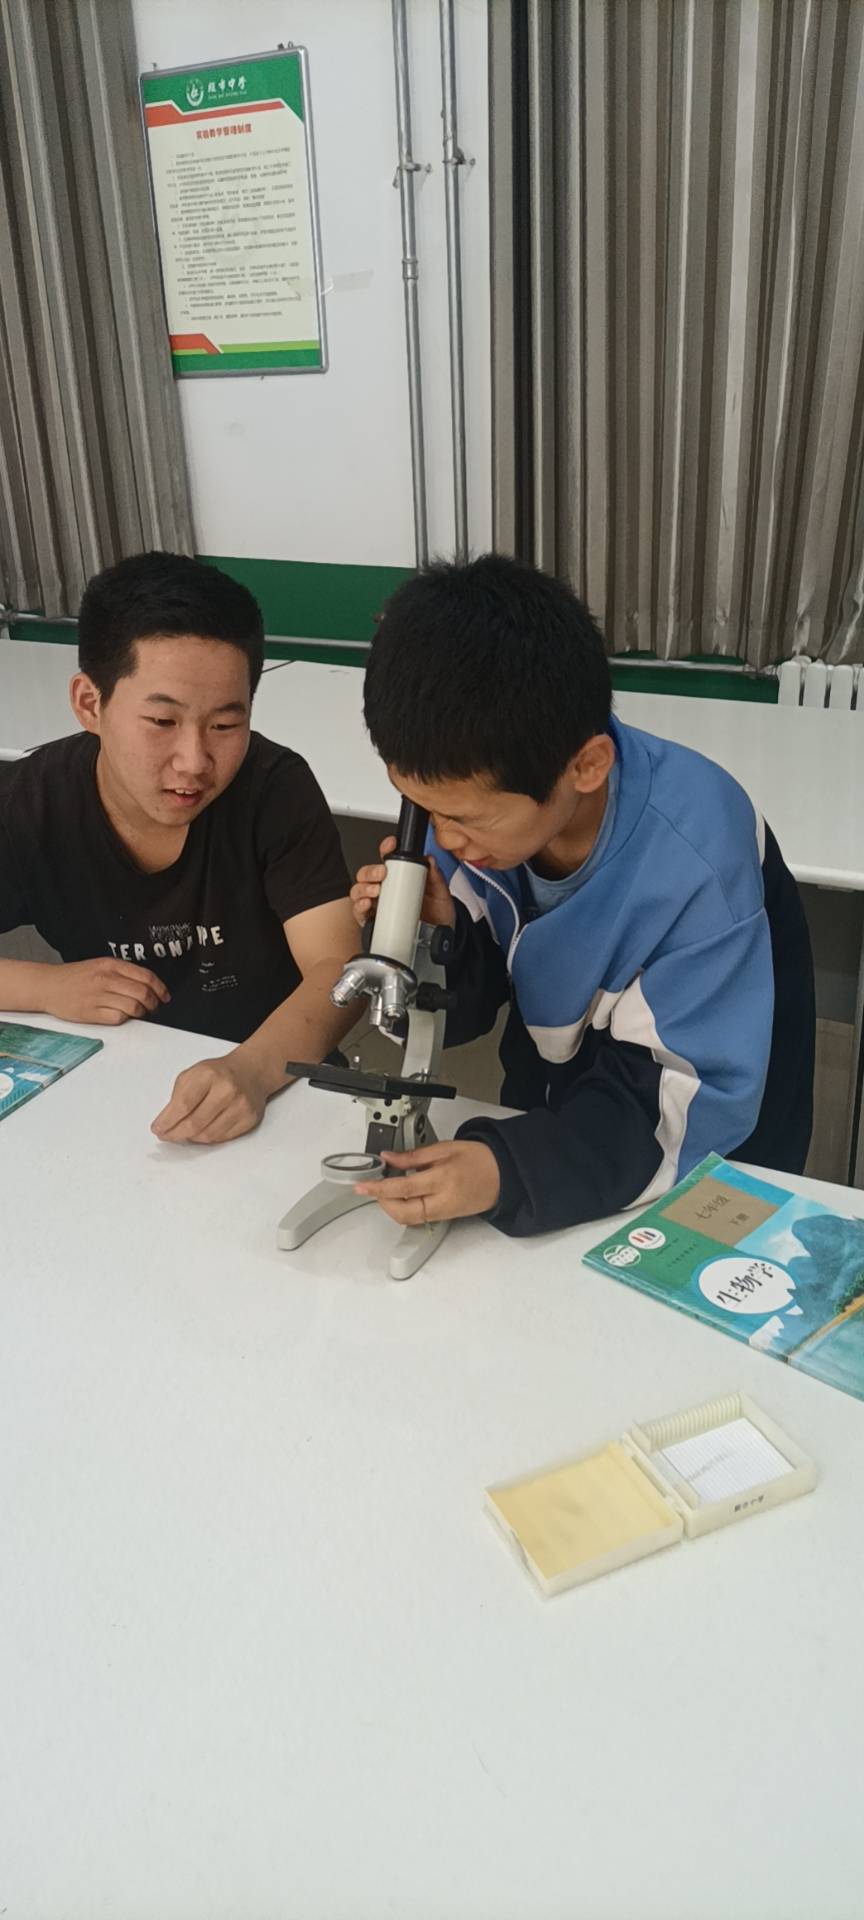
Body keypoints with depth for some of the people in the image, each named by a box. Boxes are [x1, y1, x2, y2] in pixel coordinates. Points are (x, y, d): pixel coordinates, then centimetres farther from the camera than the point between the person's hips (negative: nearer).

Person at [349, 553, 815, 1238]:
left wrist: (509, 1169, -40)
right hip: (551, 1111, 3)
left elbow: (695, 1101, -27)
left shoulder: (695, 856, -32)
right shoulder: (475, 799, -17)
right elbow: (462, 1013, -5)